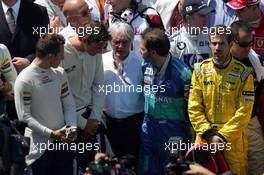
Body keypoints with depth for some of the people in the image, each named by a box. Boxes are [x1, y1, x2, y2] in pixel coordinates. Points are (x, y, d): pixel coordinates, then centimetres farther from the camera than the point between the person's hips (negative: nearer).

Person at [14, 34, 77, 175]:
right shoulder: (24, 80, -16)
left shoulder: (60, 74, 3)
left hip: (62, 140, 6)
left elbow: (69, 103, 9)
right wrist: (51, 133, -20)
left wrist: (72, 126, -8)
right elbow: (24, 116, -16)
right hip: (40, 145, -5)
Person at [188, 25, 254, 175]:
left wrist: (224, 136, -14)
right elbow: (194, 108, -1)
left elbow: (244, 112, -8)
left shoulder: (243, 74, -5)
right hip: (204, 139, 2)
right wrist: (209, 135, -11)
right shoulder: (200, 70, 2)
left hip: (233, 141, -2)